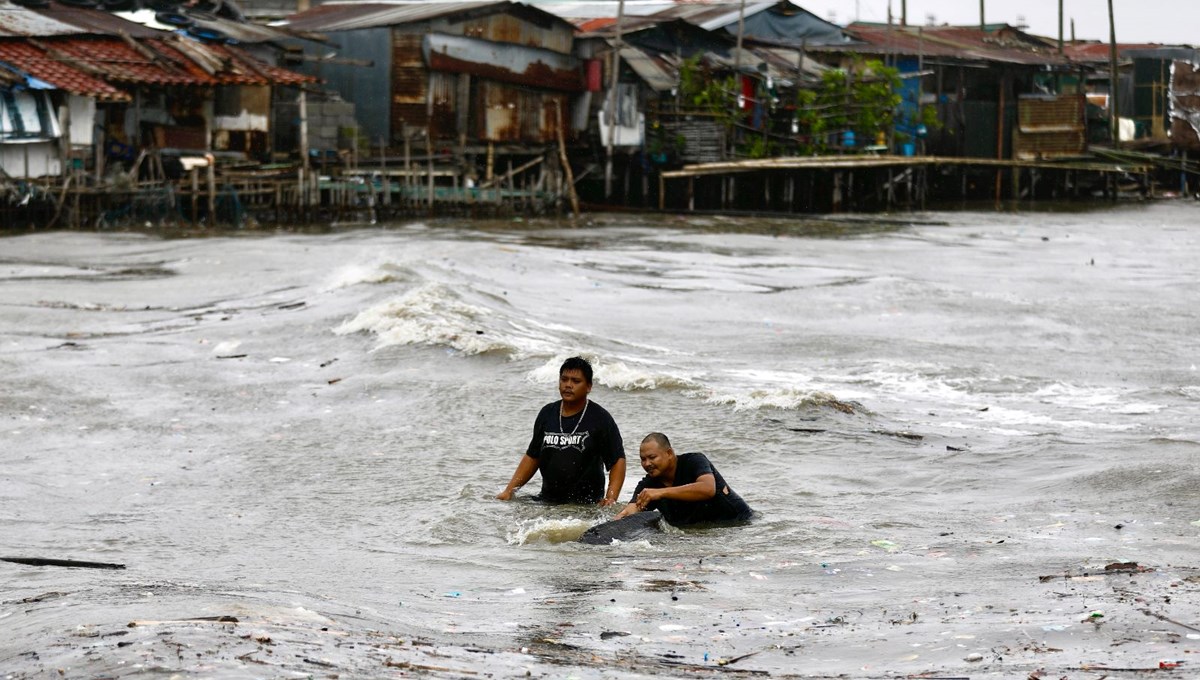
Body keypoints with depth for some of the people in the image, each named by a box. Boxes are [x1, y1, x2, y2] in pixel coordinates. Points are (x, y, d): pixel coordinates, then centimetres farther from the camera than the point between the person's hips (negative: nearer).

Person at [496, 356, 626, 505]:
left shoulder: (600, 419, -1)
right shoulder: (547, 414, 12)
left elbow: (618, 461, -3)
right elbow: (532, 457, 18)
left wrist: (610, 499, -18)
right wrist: (509, 491, 11)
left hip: (586, 505, -4)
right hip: (547, 500, 4)